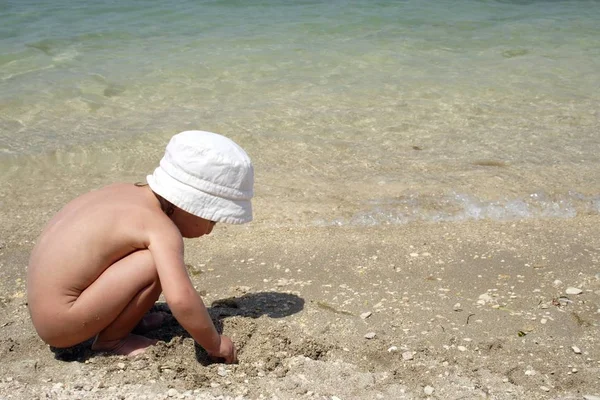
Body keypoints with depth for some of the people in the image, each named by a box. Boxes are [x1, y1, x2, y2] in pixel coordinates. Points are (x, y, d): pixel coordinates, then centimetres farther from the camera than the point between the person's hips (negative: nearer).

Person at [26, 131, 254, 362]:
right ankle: (111, 339, -3)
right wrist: (215, 344, -16)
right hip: (61, 324, -9)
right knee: (157, 264, -20)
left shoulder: (128, 192, 5)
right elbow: (180, 299, -32)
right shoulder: (161, 228, -19)